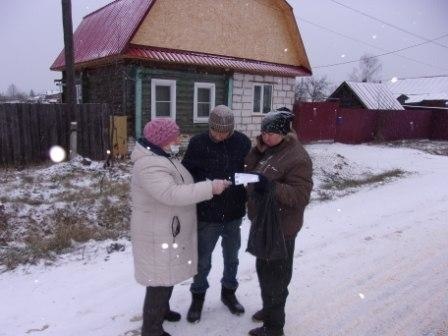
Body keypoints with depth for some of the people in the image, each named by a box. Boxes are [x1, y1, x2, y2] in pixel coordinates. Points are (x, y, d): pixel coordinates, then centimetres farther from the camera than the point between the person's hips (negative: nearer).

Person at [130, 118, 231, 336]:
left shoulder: (165, 157, 8)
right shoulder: (148, 165, -26)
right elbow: (172, 194, -36)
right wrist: (210, 188, -35)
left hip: (170, 231, 10)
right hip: (157, 235, -10)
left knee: (169, 275, 24)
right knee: (160, 280, 1)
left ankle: (162, 309, 45)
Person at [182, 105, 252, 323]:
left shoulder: (242, 142, -5)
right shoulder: (198, 143, -11)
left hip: (234, 214, 2)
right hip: (207, 214, -2)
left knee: (231, 258, 19)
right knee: (203, 260, 12)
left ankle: (229, 292, 42)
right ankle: (198, 296, 34)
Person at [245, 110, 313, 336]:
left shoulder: (297, 158, -21)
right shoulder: (267, 149, 6)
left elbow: (301, 195, -24)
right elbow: (249, 171, 6)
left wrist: (272, 186, -38)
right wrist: (258, 148, -9)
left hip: (280, 228, -9)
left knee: (274, 275, 6)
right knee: (263, 268, 24)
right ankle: (269, 309, 45)